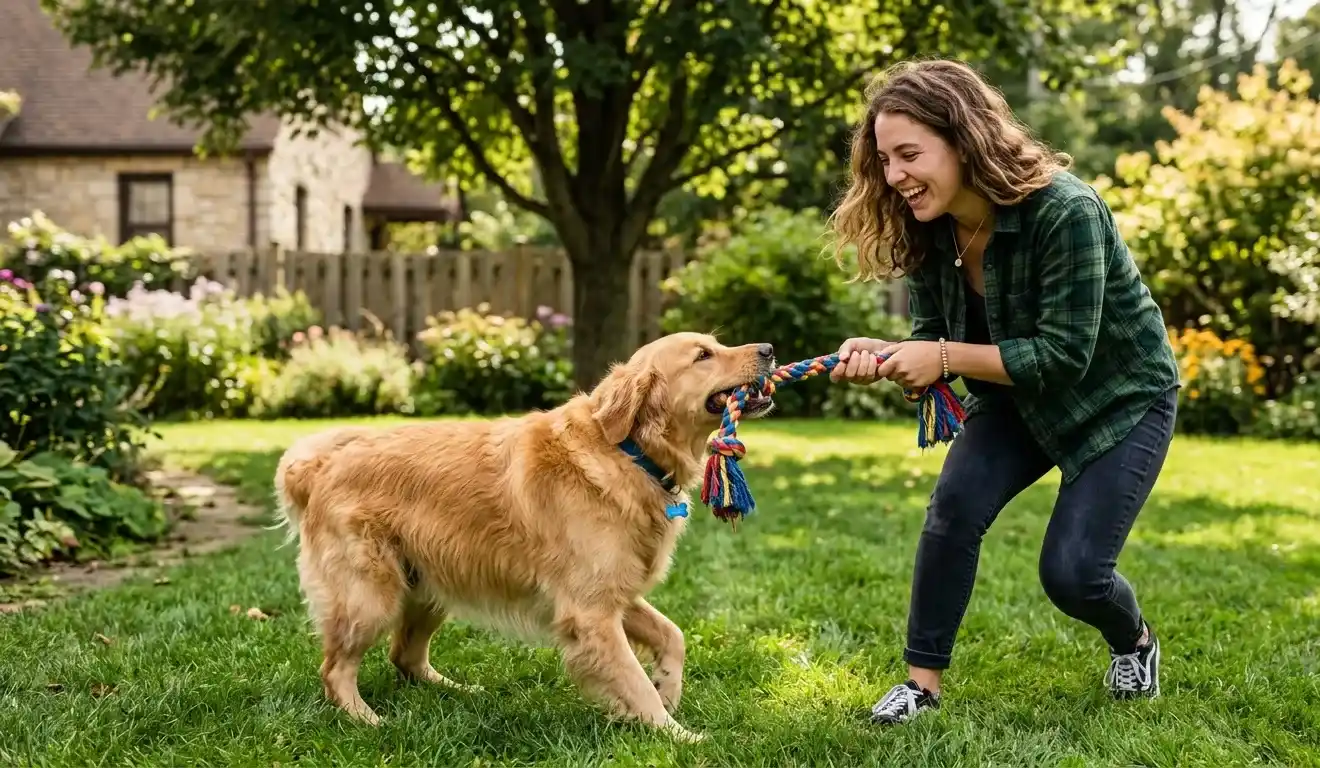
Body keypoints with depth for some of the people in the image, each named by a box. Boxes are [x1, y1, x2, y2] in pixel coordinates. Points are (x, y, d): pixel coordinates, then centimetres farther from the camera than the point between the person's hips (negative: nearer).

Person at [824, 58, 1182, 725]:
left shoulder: (1065, 211, -33)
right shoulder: (926, 230, -13)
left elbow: (1063, 356, -31)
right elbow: (933, 340, -6)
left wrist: (945, 357, -33)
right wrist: (882, 356, -27)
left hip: (1120, 397, -5)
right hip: (1016, 396, 5)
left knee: (1071, 569, -9)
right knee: (953, 507, -18)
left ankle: (1135, 641, 26)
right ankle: (923, 680, -5)